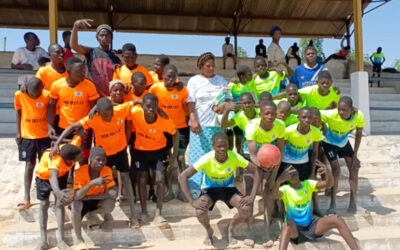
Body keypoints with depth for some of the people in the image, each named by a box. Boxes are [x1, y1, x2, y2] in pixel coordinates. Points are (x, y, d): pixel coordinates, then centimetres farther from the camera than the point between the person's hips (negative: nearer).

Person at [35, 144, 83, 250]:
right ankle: (43, 239, 12)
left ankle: (60, 239, 1)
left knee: (60, 204, -4)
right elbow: (53, 177, -65)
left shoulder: (74, 148, -37)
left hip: (62, 173, 3)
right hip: (44, 175, -3)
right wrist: (58, 193, -82)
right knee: (44, 204, 3)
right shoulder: (56, 160, -49)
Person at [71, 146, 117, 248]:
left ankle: (106, 215, 7)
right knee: (76, 205, -37)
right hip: (82, 201, -1)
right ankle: (79, 240, -16)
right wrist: (92, 183, -51)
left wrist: (89, 197, -29)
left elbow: (114, 193, -27)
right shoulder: (81, 171, -25)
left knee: (110, 202, -33)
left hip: (97, 201, 1)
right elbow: (77, 196, -36)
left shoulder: (107, 170, -18)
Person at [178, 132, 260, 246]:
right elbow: (182, 176, -31)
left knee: (246, 209, -24)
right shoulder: (207, 159, -29)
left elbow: (255, 171, -14)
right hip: (209, 189, -2)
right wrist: (192, 201, -36)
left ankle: (230, 230, 9)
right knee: (200, 212, -31)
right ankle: (209, 231, 7)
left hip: (228, 188, 2)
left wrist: (252, 196, -24)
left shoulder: (235, 157, -23)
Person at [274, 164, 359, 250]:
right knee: (289, 223, -39)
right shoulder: (285, 189, -9)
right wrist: (278, 181, -58)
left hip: (310, 226, 4)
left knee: (336, 219, -18)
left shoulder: (308, 184, 2)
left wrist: (329, 173, -39)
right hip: (294, 229, -4)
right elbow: (275, 195, -34)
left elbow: (328, 184, -14)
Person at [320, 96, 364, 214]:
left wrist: (355, 155, -9)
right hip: (329, 142, -4)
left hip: (344, 141, 4)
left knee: (354, 168, 2)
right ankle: (333, 203, 0)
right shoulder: (331, 115, -40)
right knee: (336, 169, -15)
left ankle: (353, 200, 21)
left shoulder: (359, 116, -29)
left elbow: (358, 134, -12)